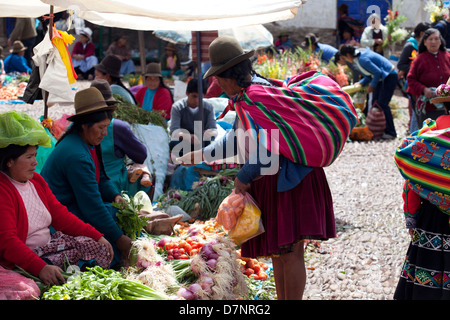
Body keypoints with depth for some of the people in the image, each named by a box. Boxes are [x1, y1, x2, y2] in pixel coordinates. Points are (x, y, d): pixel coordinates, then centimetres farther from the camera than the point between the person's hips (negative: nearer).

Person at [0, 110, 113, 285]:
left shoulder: (36, 180, 9)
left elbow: (60, 215, 12)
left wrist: (97, 236, 1)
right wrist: (40, 268, -41)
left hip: (48, 243, 9)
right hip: (23, 261, -9)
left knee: (100, 248, -2)